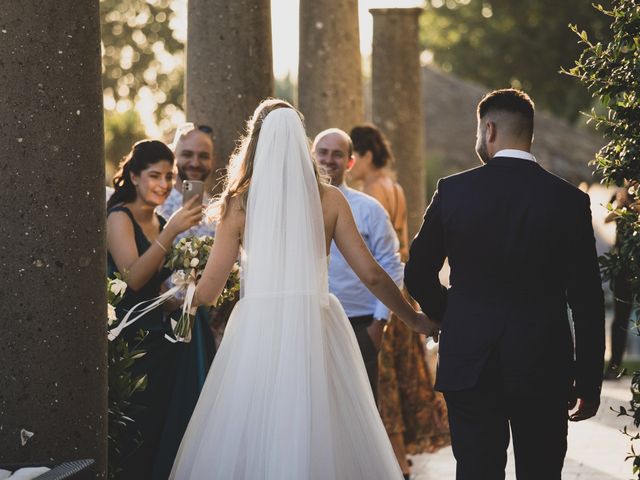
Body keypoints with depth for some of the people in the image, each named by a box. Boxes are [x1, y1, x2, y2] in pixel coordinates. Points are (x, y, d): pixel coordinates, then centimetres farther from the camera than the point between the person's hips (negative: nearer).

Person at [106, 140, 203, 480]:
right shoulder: (119, 218, -7)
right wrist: (171, 232, -26)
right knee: (134, 438, -9)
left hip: (161, 342, 8)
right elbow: (133, 278, -21)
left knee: (159, 434, 7)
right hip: (131, 345, -8)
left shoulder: (161, 223, 15)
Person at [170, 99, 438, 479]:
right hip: (316, 329, 1)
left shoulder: (239, 202, 1)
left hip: (258, 327, -1)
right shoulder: (329, 199, 4)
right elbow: (371, 273, 4)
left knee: (248, 440, 5)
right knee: (325, 438, 9)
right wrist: (415, 318, 17)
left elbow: (208, 290, 2)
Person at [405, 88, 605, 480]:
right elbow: (587, 301, -4)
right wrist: (589, 382, 4)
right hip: (543, 369, 0)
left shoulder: (453, 191, -3)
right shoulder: (569, 200, -5)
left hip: (468, 363, 0)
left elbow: (418, 275, 5)